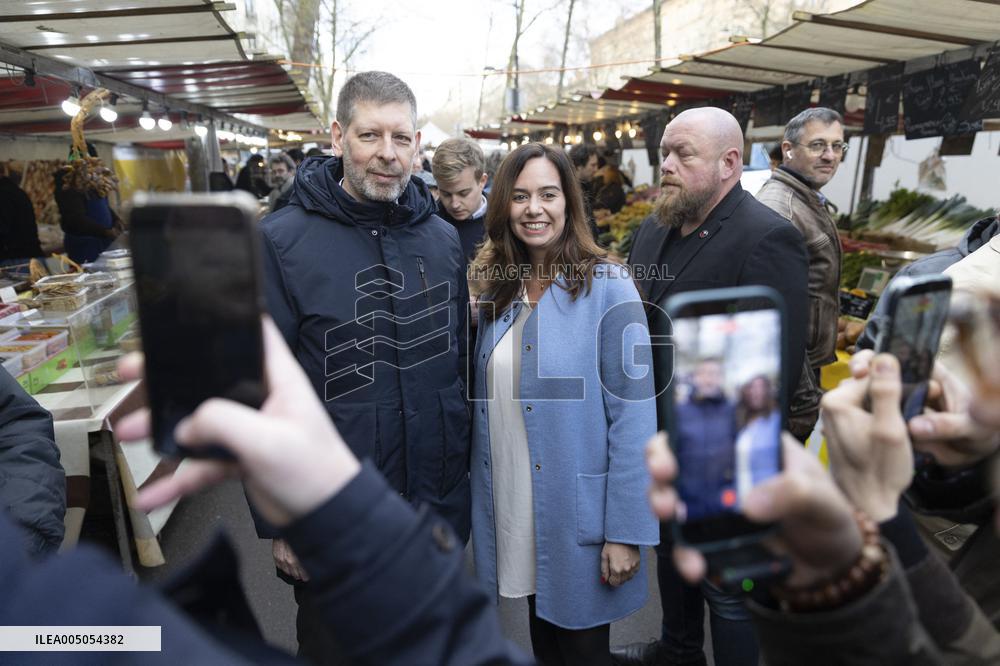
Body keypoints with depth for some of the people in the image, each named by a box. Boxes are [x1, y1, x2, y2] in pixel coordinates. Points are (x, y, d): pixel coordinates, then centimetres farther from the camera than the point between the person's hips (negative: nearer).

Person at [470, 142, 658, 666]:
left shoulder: (607, 288, -14)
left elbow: (632, 415, -16)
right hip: (510, 510, 5)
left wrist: (626, 531, -16)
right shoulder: (498, 287, 4)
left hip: (576, 514, -5)